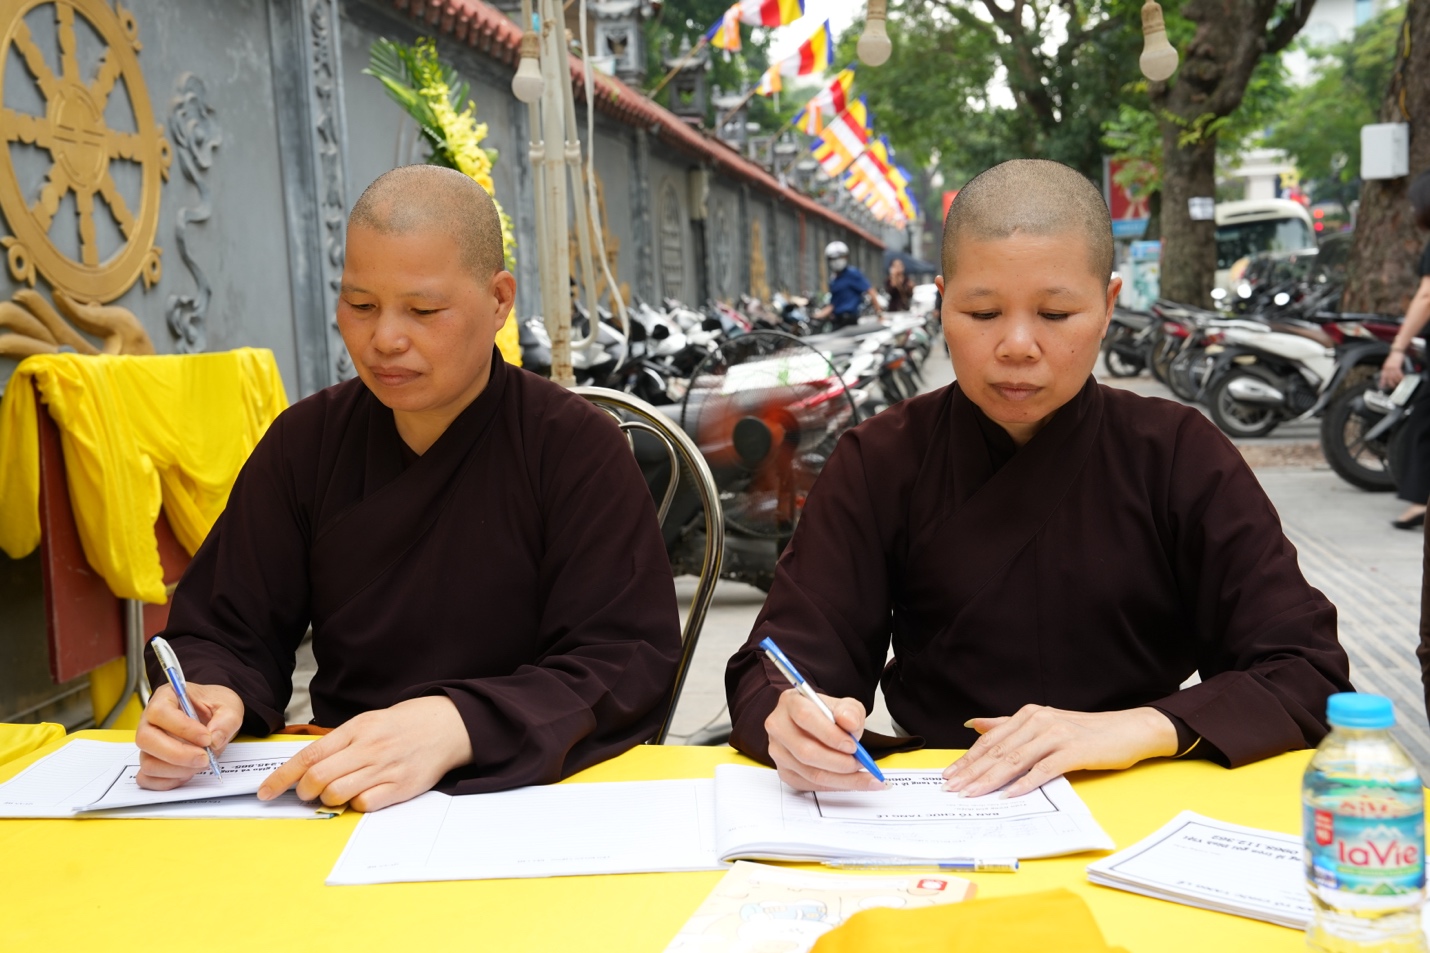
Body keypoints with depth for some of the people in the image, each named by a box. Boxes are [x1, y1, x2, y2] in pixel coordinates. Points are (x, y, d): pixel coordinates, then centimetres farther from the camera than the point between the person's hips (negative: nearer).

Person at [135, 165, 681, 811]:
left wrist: (453, 728, -32)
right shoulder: (303, 442, 7)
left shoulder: (577, 448, -7)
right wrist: (210, 695, -16)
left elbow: (629, 664, -16)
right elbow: (226, 632, 9)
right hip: (331, 805, 4)